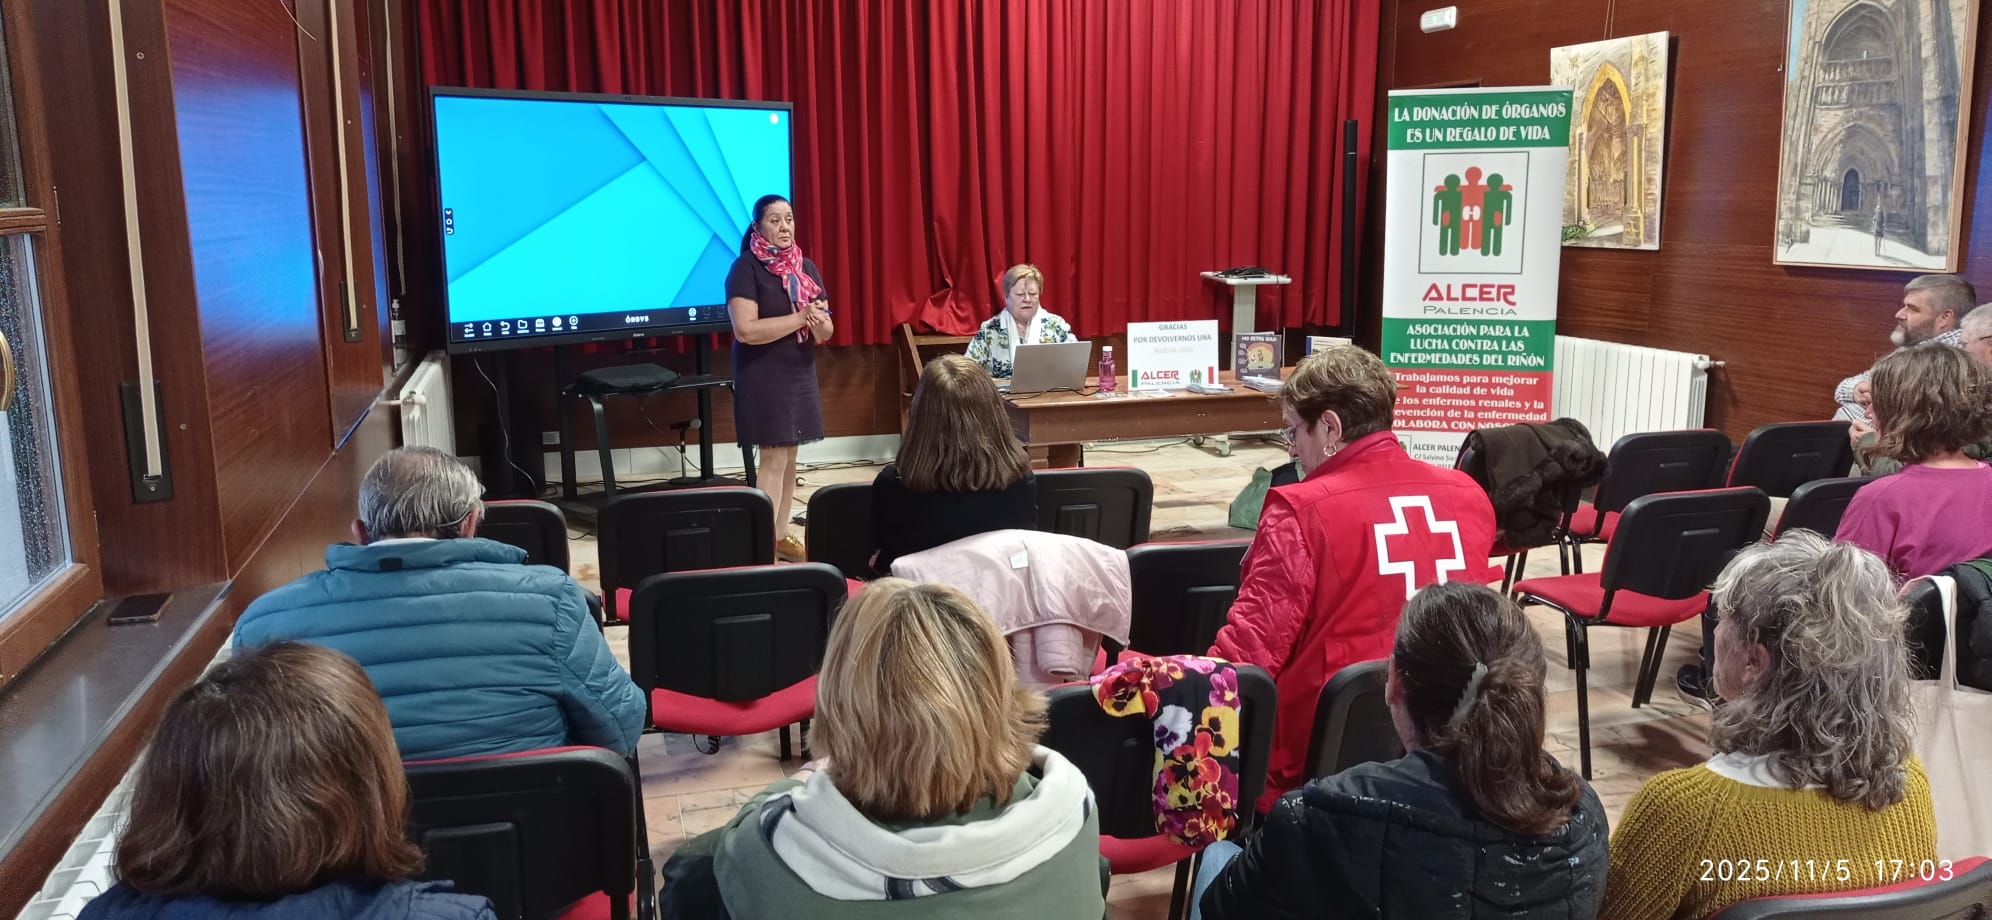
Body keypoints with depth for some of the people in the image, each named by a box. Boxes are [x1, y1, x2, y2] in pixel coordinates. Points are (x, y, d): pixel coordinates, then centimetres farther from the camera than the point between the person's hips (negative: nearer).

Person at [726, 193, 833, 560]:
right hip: (763, 378, -6)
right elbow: (746, 330, -22)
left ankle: (780, 535, 20)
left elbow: (825, 331, 8)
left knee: (790, 457, 10)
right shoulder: (746, 268, -11)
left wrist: (819, 323, -16)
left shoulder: (806, 267, 8)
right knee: (773, 459, -7)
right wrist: (799, 318, -20)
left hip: (801, 374, 6)